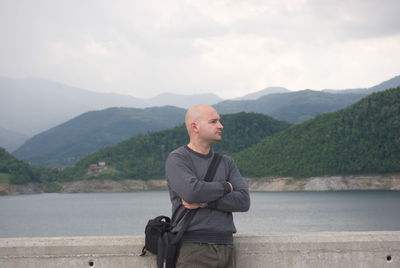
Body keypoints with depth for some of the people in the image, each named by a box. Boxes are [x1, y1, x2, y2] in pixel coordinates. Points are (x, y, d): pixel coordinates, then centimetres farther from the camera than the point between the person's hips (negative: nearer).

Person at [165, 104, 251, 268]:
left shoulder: (226, 163, 16)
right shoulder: (177, 159, 0)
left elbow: (243, 201, 2)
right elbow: (192, 191, -19)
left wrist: (204, 202, -10)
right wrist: (226, 186, -2)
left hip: (226, 247, 5)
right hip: (193, 249, -5)